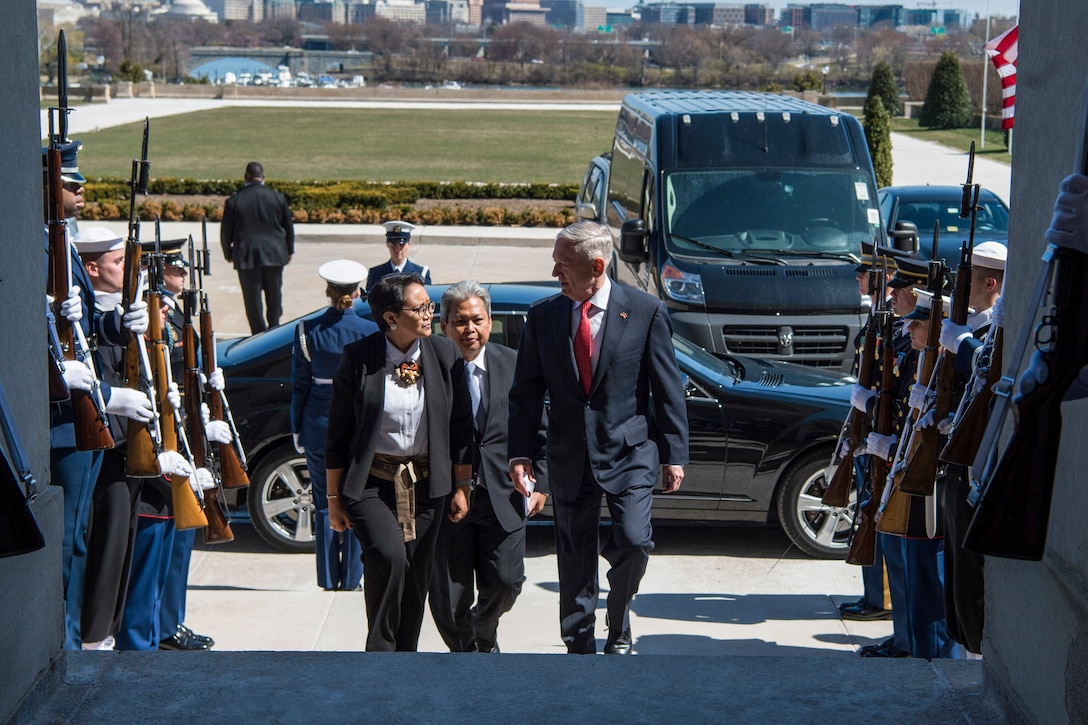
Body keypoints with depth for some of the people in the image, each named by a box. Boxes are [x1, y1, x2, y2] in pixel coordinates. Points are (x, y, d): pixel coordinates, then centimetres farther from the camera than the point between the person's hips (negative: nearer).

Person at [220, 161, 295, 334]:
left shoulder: (234, 200, -6)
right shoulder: (278, 198, -1)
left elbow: (226, 231, 0)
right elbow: (289, 227, 7)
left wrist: (228, 254, 16)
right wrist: (289, 251, 20)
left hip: (247, 257, -2)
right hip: (274, 255, 2)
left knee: (253, 299, 4)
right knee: (274, 296, 16)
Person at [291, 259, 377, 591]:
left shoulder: (308, 331, -5)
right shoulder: (372, 333, -8)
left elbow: (299, 386, 0)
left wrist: (297, 430, 9)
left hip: (319, 427, 1)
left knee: (324, 504, 10)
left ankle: (328, 579, 14)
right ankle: (351, 578, 12)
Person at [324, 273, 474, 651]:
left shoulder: (444, 354, -2)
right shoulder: (359, 358, -8)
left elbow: (461, 426, 5)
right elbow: (338, 434, -2)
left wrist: (462, 485, 5)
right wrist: (333, 497, 0)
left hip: (425, 482, 3)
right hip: (372, 482, -3)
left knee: (416, 579, 7)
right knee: (389, 556, -24)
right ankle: (379, 650, -7)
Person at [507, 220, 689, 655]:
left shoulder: (645, 312, -4)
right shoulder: (543, 316, 3)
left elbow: (668, 389, -1)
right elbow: (526, 391, 6)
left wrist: (674, 455, -2)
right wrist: (519, 453, -2)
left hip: (629, 454, -2)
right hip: (569, 458, 3)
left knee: (634, 542, -16)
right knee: (575, 561, 8)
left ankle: (618, 631, 10)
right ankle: (580, 647, 24)